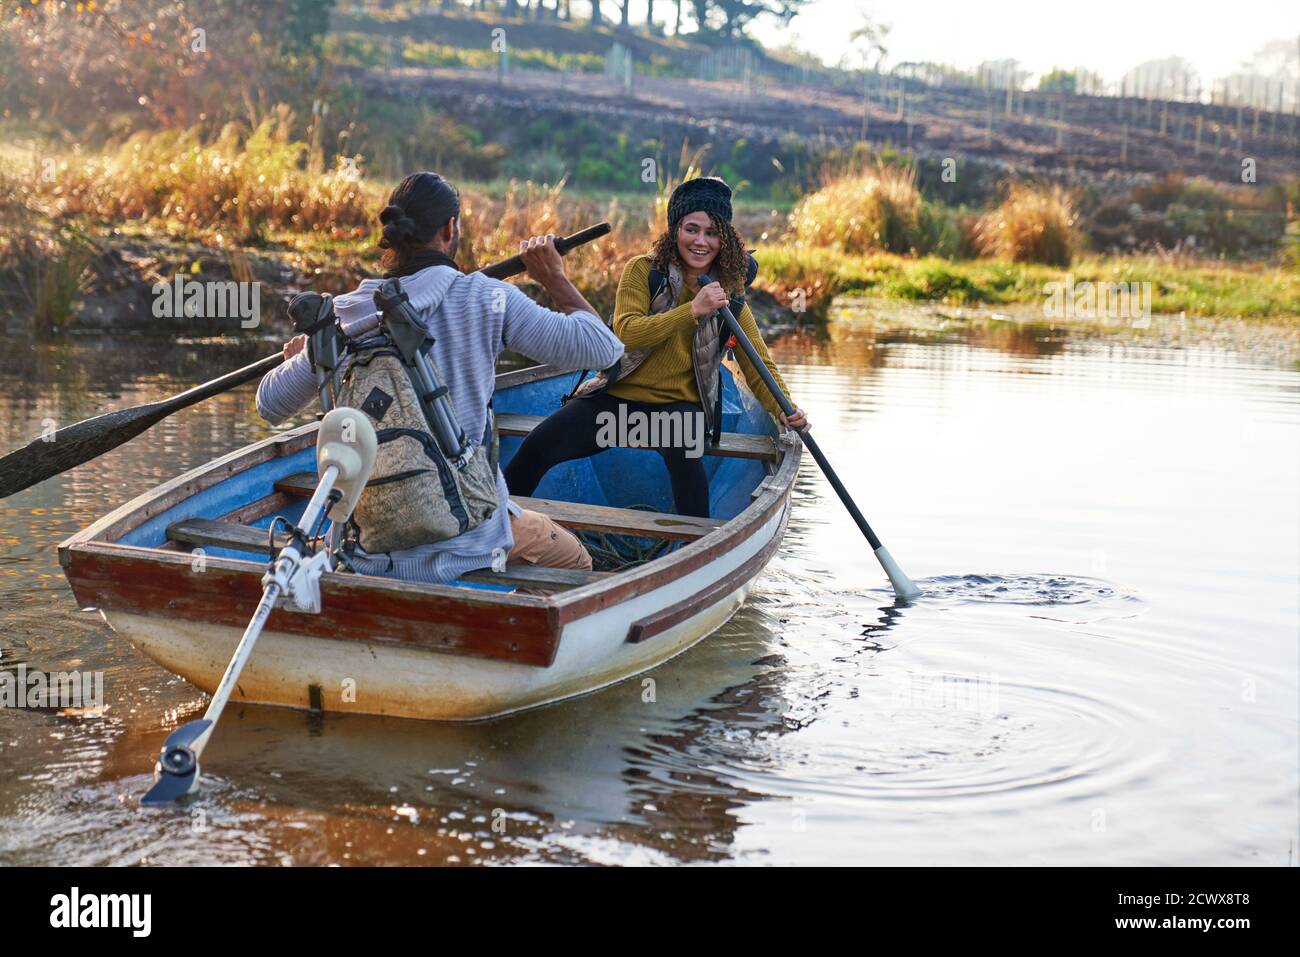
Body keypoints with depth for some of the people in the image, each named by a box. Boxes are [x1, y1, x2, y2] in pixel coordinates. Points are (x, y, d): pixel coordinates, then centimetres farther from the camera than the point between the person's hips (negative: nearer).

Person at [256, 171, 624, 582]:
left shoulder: (342, 320, -2)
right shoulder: (485, 298, -11)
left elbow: (270, 405, 12)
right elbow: (602, 348, -11)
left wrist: (300, 357, 34)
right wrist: (555, 278, 6)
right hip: (466, 545, -3)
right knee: (575, 561, 23)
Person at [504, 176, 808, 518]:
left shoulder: (729, 292, 4)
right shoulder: (643, 270, -4)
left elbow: (758, 364, 3)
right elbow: (625, 333, -18)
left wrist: (786, 409, -15)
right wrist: (693, 310, -26)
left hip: (680, 404, 0)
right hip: (617, 396, 0)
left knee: (682, 448, -36)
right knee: (538, 446, -16)